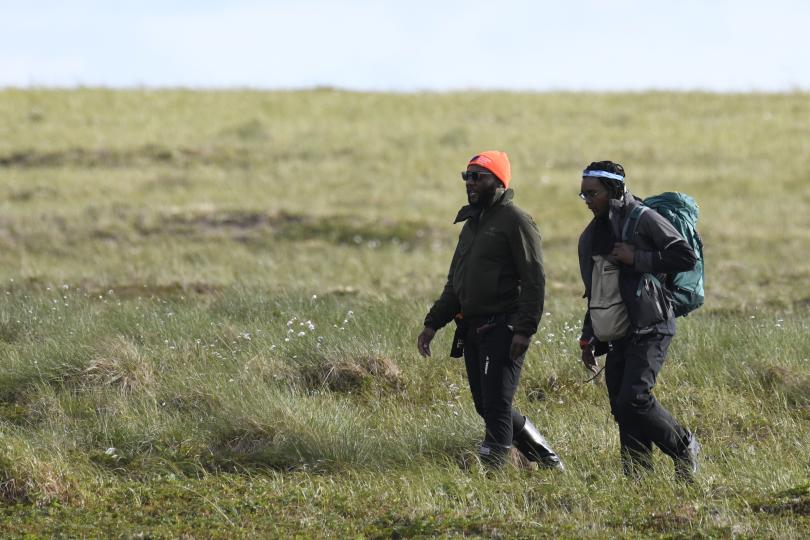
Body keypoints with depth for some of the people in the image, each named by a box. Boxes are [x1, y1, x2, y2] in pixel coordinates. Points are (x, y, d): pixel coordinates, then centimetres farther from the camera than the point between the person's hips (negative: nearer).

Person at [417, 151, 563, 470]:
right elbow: (455, 284, 26)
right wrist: (433, 323, 16)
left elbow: (534, 281, -14)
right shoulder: (471, 223, 20)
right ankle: (546, 459, 22)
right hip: (472, 329, 9)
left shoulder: (515, 221, -7)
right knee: (486, 406, 10)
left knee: (495, 405, -12)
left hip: (503, 329, -9)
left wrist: (524, 330, -22)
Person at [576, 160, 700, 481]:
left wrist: (637, 259, -16)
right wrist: (589, 339, 19)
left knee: (633, 401, -20)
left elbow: (686, 257, -13)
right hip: (616, 337, 8)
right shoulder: (592, 235, 18)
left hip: (648, 331, -8)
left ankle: (684, 448, 0)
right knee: (624, 415, 2)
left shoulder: (642, 220, -6)